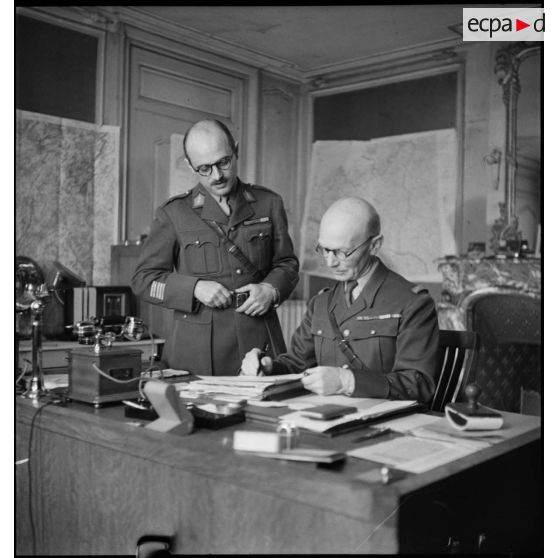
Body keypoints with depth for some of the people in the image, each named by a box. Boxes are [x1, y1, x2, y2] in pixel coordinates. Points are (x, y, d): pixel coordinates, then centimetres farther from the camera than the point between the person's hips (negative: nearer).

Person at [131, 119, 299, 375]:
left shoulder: (269, 203, 7)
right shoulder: (173, 213, 2)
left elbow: (287, 263, 15)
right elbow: (143, 279, 3)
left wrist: (271, 289, -6)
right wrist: (195, 288, -12)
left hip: (260, 339, 2)